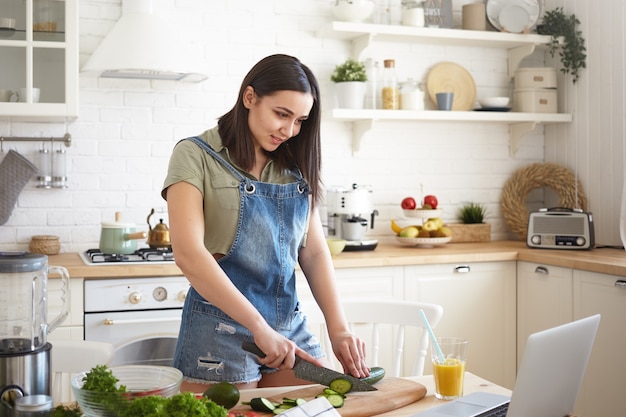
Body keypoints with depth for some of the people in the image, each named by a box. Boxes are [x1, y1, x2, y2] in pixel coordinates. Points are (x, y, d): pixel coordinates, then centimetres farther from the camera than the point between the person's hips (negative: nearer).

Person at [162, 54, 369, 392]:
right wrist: (259, 327, -24)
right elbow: (188, 253, -19)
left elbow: (314, 252, 6)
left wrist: (338, 328, -8)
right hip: (221, 329, -5)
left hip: (289, 325, 5)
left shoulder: (295, 167, 8)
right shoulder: (196, 155, -8)